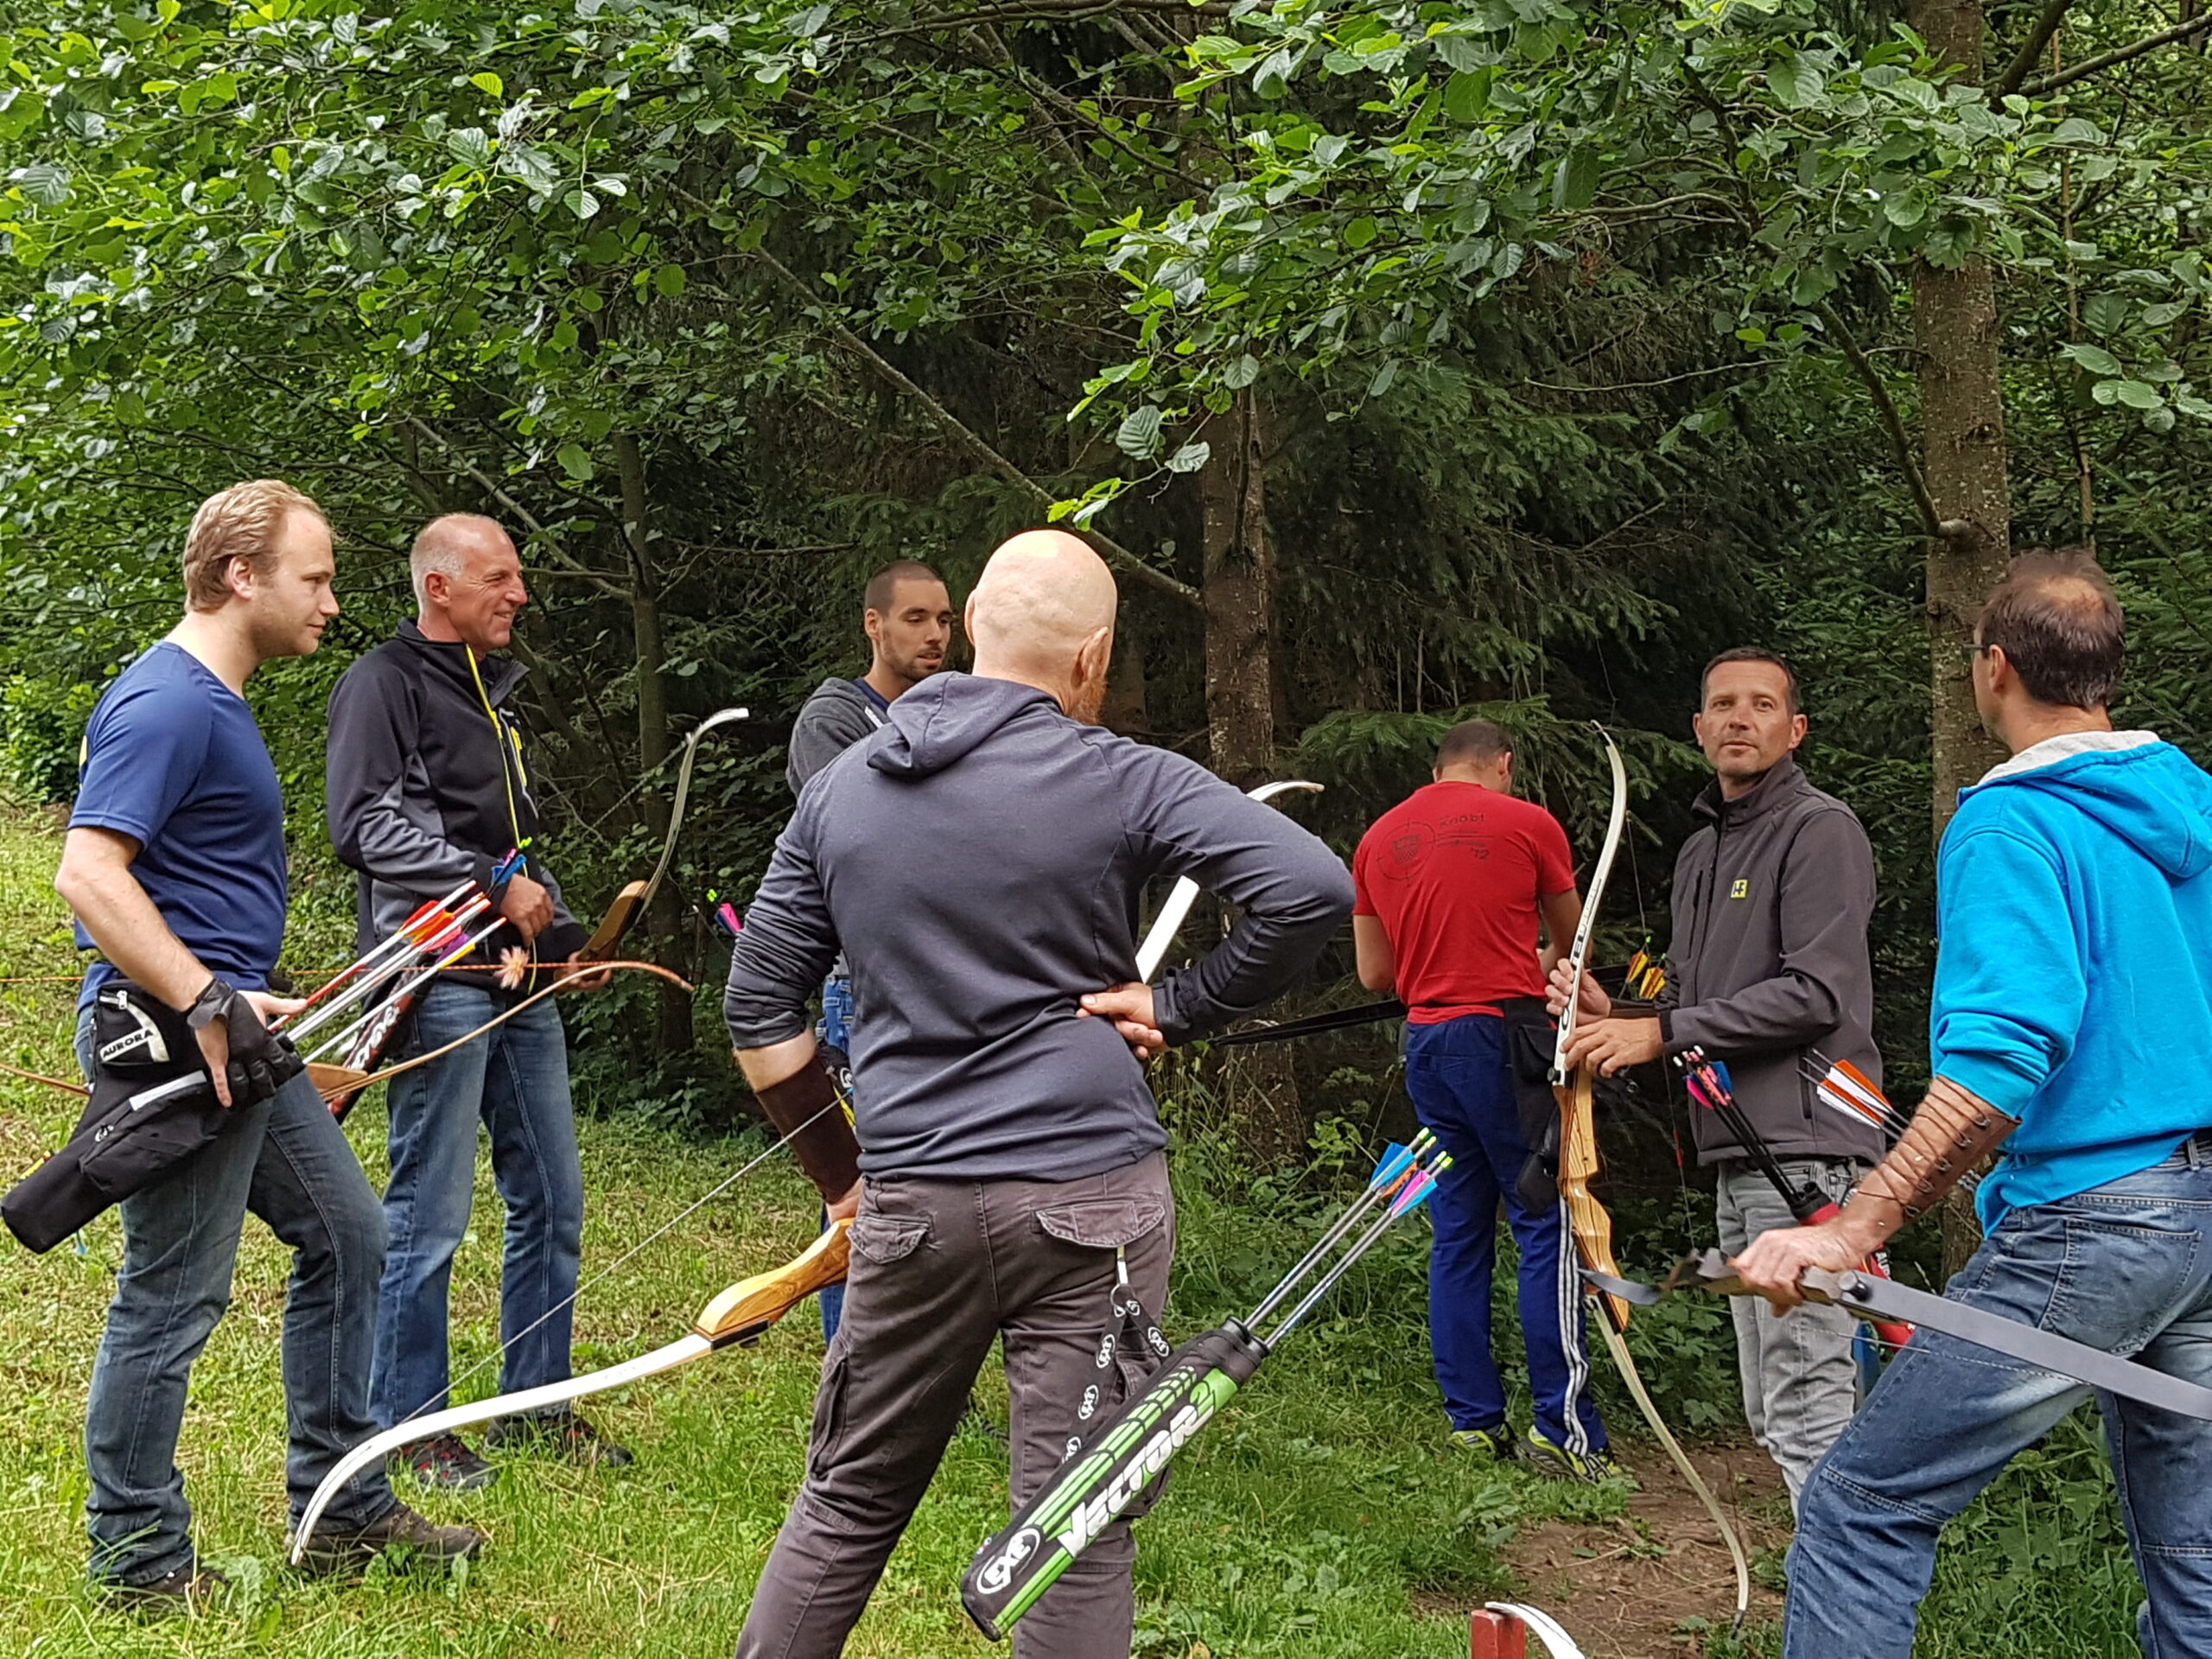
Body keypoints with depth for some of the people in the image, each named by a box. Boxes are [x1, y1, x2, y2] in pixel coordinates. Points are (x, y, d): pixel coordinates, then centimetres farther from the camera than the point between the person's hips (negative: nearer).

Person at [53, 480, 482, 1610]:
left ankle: (343, 1511, 24)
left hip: (236, 1032, 11)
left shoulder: (217, 701, 15)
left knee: (345, 1234, 15)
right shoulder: (167, 701, -17)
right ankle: (138, 1558, 12)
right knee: (172, 1298, -1)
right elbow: (86, 876, -26)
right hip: (175, 1043, -11)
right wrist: (207, 1005, -27)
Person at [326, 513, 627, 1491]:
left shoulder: (495, 691, 22)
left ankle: (536, 1403, 22)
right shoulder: (384, 683, -5)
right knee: (429, 1216, -4)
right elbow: (365, 824, -16)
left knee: (552, 1203, 11)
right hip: (440, 980, -9)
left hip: (520, 979, 9)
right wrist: (494, 885, -17)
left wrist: (560, 928, 14)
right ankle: (403, 1426, 7)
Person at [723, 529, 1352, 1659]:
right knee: (1077, 1533, 4)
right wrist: (1179, 1007, -4)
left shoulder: (840, 789, 7)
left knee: (848, 1503, 18)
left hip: (912, 1204, 4)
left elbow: (759, 1010, 10)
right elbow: (1313, 887, -15)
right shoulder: (1119, 781, -6)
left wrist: (839, 1170, 17)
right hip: (1091, 1196, -3)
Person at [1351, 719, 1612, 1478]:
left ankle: (1473, 1421, 12)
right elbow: (1571, 942, 15)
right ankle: (1563, 1427, -6)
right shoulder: (1527, 823, 0)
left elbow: (1374, 972, 16)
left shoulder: (1378, 839, 12)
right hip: (1507, 1039, -5)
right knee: (1548, 1225, -3)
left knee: (1459, 1232, 10)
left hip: (1425, 1043, 5)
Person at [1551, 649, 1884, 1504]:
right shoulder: (1700, 851, 22)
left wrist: (1661, 1032, -14)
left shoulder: (1819, 829, -6)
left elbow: (1815, 993, -16)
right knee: (1774, 1409, 13)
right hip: (1739, 1156, 10)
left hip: (1805, 1151, -10)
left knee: (1806, 1404, -13)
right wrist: (1615, 1013, 5)